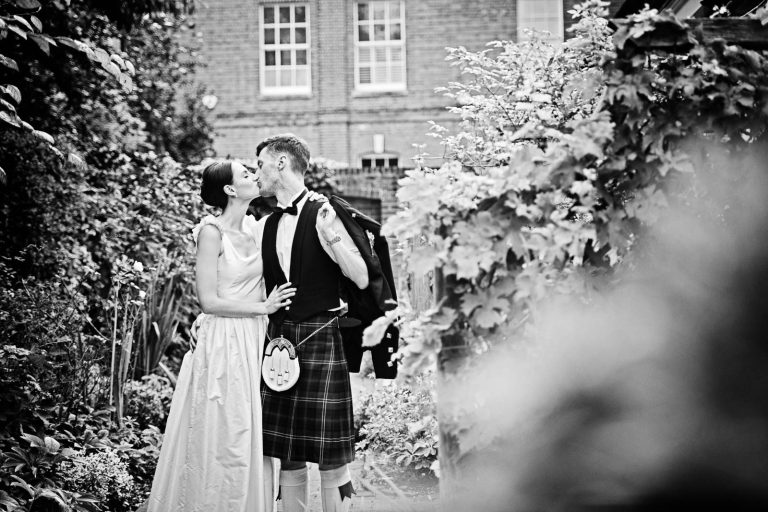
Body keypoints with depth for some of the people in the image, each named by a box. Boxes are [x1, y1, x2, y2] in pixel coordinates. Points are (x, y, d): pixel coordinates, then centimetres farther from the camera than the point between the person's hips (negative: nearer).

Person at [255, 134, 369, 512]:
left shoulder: (322, 214, -6)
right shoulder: (268, 226, 12)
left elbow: (362, 279, -11)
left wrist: (331, 236, -23)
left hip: (320, 338, -6)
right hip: (279, 340, 6)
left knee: (330, 455, -4)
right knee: (287, 456, 9)